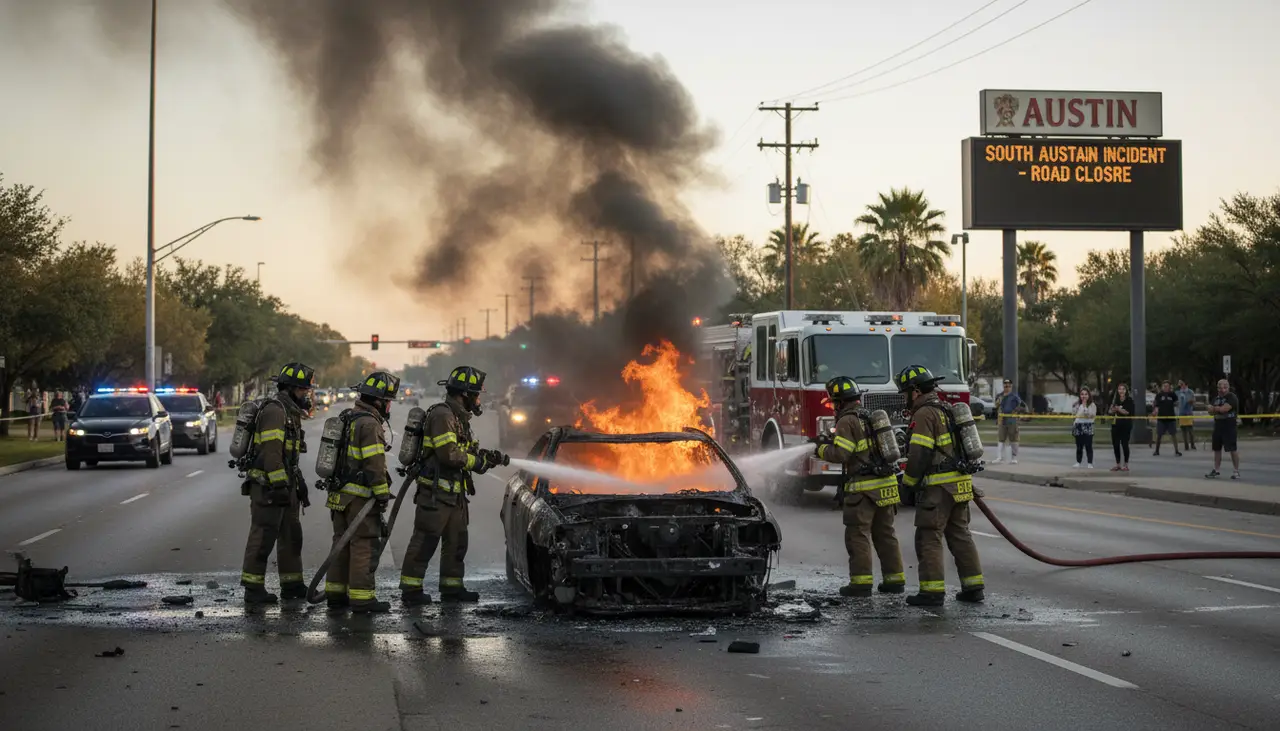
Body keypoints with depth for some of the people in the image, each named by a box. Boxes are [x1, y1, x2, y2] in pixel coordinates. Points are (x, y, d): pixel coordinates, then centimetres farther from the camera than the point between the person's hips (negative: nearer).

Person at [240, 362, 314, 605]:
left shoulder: (290, 412, 17)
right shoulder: (274, 410, -15)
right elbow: (271, 451, -23)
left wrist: (298, 483, 25)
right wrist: (279, 485, -25)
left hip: (284, 485, 10)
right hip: (268, 485, -10)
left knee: (291, 535, 14)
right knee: (263, 536, -7)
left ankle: (292, 584, 21)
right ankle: (253, 588, -3)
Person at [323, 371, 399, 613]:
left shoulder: (347, 418, 15)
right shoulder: (369, 424, -16)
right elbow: (374, 464, -19)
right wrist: (383, 495, -14)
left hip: (340, 493, 9)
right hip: (360, 496, -9)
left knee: (343, 543, 14)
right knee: (365, 545, -5)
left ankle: (336, 593, 18)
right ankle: (362, 598, -5)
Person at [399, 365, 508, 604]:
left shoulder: (459, 417, 17)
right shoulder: (442, 415, -15)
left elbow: (468, 450, 20)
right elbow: (449, 454, -23)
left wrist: (490, 456, 2)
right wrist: (480, 462, -13)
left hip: (454, 493, 10)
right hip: (436, 492, -10)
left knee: (456, 541, 14)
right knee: (425, 541, -7)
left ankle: (452, 587, 22)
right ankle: (410, 591, -4)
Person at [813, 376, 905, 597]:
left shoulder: (847, 421, -10)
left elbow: (840, 454, -17)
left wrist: (822, 449, 3)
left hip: (864, 488, -8)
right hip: (886, 485, 8)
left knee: (858, 534, -2)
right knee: (885, 533, 13)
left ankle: (861, 582, -5)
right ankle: (895, 579, 14)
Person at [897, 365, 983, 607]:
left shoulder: (924, 414, -12)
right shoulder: (948, 411, 17)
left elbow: (919, 454, -18)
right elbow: (961, 448, 23)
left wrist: (909, 482, -7)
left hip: (938, 487, -9)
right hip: (960, 484, 9)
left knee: (928, 538, -4)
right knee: (960, 535, 13)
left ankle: (932, 591, -5)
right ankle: (974, 587, 13)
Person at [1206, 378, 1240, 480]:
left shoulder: (1232, 397, -9)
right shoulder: (1216, 398, 14)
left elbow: (1224, 409, -21)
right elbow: (1210, 410, 4)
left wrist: (1215, 408, -2)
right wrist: (1220, 409, -14)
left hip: (1229, 426, -7)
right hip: (1218, 425, 7)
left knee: (1232, 449, -8)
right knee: (1217, 449, 13)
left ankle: (1236, 471, -3)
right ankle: (1216, 470, 22)